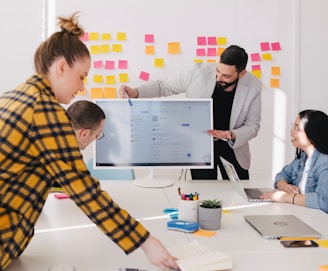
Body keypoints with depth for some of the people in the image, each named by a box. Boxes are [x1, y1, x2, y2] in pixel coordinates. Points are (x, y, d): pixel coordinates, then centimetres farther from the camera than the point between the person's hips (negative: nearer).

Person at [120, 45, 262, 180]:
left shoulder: (253, 86, -16)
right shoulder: (199, 72, -20)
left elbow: (252, 126, -6)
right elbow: (164, 86, -7)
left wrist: (232, 135, -27)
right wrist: (135, 92, -23)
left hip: (232, 147, 1)